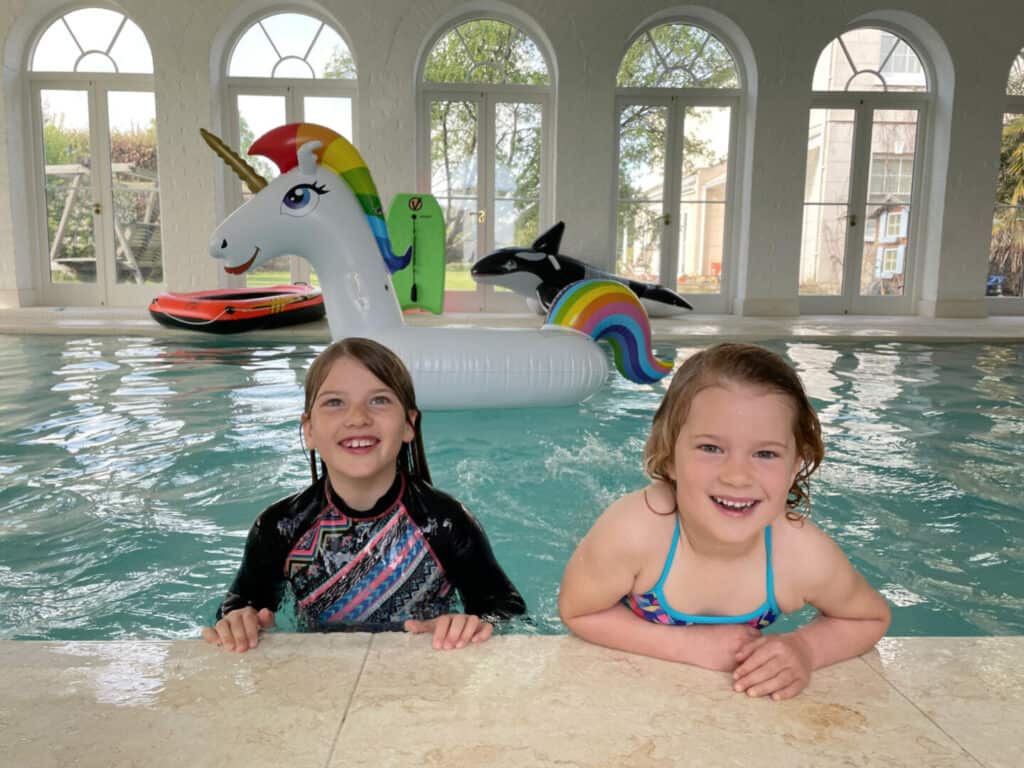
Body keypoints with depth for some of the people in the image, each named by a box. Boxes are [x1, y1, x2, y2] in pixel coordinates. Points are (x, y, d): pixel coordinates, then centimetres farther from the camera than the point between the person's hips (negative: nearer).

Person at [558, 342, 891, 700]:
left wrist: (806, 648, -25)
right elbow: (577, 612, -18)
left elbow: (872, 617, -5)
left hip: (736, 688, 2)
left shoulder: (806, 556, -28)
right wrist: (687, 644, -27)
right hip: (632, 676, -1)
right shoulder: (635, 530, -36)